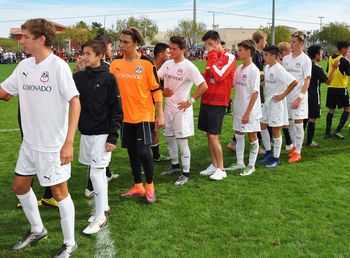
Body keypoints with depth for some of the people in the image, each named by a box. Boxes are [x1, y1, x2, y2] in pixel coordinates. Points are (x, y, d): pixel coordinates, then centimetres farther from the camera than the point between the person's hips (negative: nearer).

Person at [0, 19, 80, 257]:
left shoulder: (58, 66, -16)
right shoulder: (24, 66, 5)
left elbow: (75, 103, -19)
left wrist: (69, 142, -24)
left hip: (53, 145, -7)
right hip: (29, 142, 7)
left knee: (59, 192, 4)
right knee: (20, 186, 18)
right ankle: (37, 229, 40)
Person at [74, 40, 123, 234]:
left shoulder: (108, 78, -9)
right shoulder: (78, 77, 4)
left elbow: (116, 110, -10)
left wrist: (112, 137, -13)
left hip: (102, 134, -5)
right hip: (85, 132, 5)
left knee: (96, 173, -6)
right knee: (99, 172, 15)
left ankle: (100, 217, 5)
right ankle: (103, 207, 30)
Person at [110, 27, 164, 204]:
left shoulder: (146, 63, -8)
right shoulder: (116, 64, 3)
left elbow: (156, 90, -6)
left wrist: (160, 114, -7)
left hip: (144, 115, -4)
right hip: (126, 115, 4)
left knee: (143, 151, -7)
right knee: (132, 151, 12)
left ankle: (150, 186, 16)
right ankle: (138, 186, 28)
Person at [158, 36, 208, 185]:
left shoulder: (189, 67, -14)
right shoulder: (167, 64, 5)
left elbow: (204, 86, -17)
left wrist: (190, 101, -15)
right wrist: (163, 91, -6)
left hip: (181, 109, -7)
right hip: (168, 107, 7)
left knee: (182, 141, -3)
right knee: (169, 138, 17)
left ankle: (186, 174, 8)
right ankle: (175, 165, 36)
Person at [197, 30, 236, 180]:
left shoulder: (229, 57, -9)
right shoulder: (211, 57, 13)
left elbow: (219, 75, -23)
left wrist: (212, 55, -16)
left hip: (218, 102, -7)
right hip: (206, 100, 8)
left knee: (213, 136, -9)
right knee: (209, 134, 10)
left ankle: (221, 169, 3)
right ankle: (213, 165, 22)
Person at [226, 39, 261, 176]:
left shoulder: (254, 70, -15)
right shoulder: (239, 69, 7)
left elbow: (255, 93, -17)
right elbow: (232, 84, 15)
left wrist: (247, 113, -19)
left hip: (250, 111, -8)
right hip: (238, 109, 8)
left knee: (252, 137, 5)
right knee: (238, 135, 14)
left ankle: (251, 165, 16)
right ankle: (240, 163, 27)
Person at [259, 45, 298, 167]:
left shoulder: (279, 69, -19)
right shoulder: (267, 67, 6)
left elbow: (294, 82, -24)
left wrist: (283, 95, -19)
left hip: (277, 103, -9)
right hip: (267, 102, 9)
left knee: (275, 130, -1)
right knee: (262, 125, 13)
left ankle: (276, 158, 11)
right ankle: (268, 152, 28)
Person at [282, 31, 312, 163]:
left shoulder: (306, 60, -7)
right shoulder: (286, 58, 8)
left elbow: (307, 81, -11)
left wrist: (299, 98, -19)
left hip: (298, 97, -5)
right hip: (287, 95, 5)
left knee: (298, 123, -1)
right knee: (290, 122, 11)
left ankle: (298, 152, 8)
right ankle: (294, 146, 27)